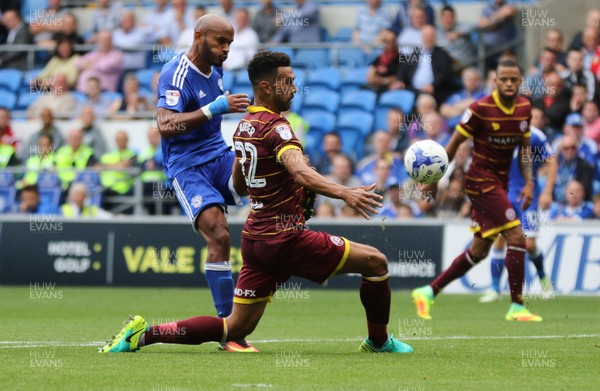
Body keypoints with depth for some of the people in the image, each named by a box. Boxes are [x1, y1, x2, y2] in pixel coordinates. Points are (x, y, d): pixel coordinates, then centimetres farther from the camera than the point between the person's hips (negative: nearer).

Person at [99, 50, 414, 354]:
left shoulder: (243, 126, 12)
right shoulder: (276, 127, -15)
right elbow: (300, 172, -34)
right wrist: (344, 193, -47)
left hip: (254, 237, 9)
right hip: (284, 238, -9)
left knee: (236, 328, 10)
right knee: (375, 262, 1)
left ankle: (144, 334, 3)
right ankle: (379, 341, 14)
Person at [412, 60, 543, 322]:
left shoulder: (524, 108, 3)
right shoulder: (481, 109, -15)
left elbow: (524, 148, 14)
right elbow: (454, 143, -8)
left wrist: (529, 182, 1)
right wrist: (434, 180, -5)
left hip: (500, 183, 7)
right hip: (481, 180, -7)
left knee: (479, 250, 10)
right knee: (516, 236, -16)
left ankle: (428, 292, 20)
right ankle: (516, 307, -9)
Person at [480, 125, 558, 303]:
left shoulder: (534, 136, -10)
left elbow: (552, 162, -5)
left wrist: (547, 192, -10)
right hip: (504, 194, 3)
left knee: (529, 244, -5)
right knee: (499, 238, -8)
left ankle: (543, 277, 26)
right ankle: (495, 289, 0)